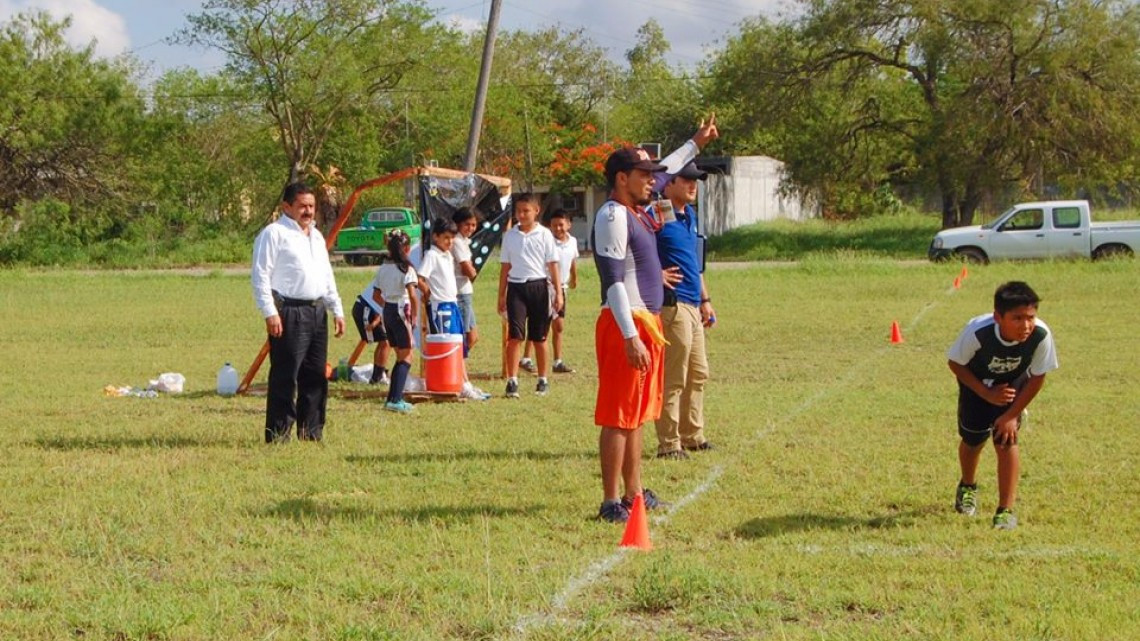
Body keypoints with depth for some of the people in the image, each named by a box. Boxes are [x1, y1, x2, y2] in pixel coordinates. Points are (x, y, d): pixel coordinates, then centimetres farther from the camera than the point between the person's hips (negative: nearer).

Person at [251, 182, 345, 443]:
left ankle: (311, 432, 18)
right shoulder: (274, 233, -6)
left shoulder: (316, 236, 21)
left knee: (316, 376, 10)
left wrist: (337, 311, 19)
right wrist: (269, 313, -18)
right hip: (290, 313, -8)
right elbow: (260, 274, -11)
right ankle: (278, 435, -5)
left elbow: (327, 276, 26)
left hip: (317, 311, 8)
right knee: (285, 377, -8)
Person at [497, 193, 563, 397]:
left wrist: (558, 293, -3)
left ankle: (543, 380, 18)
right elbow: (505, 267, 13)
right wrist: (501, 296, 11)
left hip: (538, 286, -1)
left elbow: (552, 264, 2)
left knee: (539, 337, 7)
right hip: (516, 287, 1)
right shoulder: (510, 236, 8)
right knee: (515, 335, -9)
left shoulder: (544, 235, 2)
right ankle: (512, 381, -9)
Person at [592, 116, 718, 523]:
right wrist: (631, 337, -27)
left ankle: (633, 493, 24)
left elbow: (664, 170, 35)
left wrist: (696, 143, 41)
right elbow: (613, 280, -22)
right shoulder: (612, 217, -15)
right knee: (617, 416, -8)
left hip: (647, 322, 10)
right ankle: (611, 503, -6)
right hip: (625, 325, -10)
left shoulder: (637, 210, 13)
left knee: (637, 413, 15)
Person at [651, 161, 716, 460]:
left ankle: (692, 435, 27)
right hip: (671, 305, -10)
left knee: (698, 375, 17)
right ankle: (668, 444, 1)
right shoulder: (656, 214, -12)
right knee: (673, 379, -5)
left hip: (692, 306, 10)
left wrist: (705, 300, 24)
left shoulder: (690, 214, 17)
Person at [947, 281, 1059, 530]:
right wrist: (987, 394, -24)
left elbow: (1037, 378, -18)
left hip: (1013, 384, 0)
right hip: (977, 383, 0)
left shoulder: (1041, 335, -36)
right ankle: (968, 487, 44)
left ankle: (1006, 511, -2)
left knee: (1006, 440, -13)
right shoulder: (978, 331, -41)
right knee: (972, 439, 11)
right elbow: (955, 363, -20)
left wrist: (1012, 415, -16)